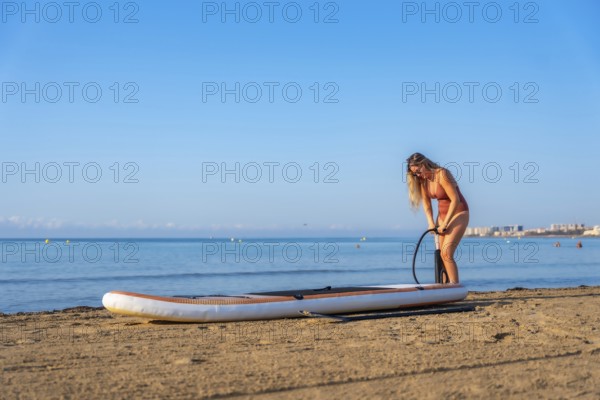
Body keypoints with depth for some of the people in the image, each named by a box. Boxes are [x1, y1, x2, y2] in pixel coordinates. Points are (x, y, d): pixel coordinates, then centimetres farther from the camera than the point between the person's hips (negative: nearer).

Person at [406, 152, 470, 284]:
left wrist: (444, 224, -21)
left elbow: (455, 200, -23)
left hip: (458, 213, -8)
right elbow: (426, 202, 7)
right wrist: (431, 222, -8)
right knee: (440, 255, 2)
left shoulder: (441, 174, -22)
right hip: (442, 214, 8)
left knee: (447, 253, -19)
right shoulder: (423, 180, 1)